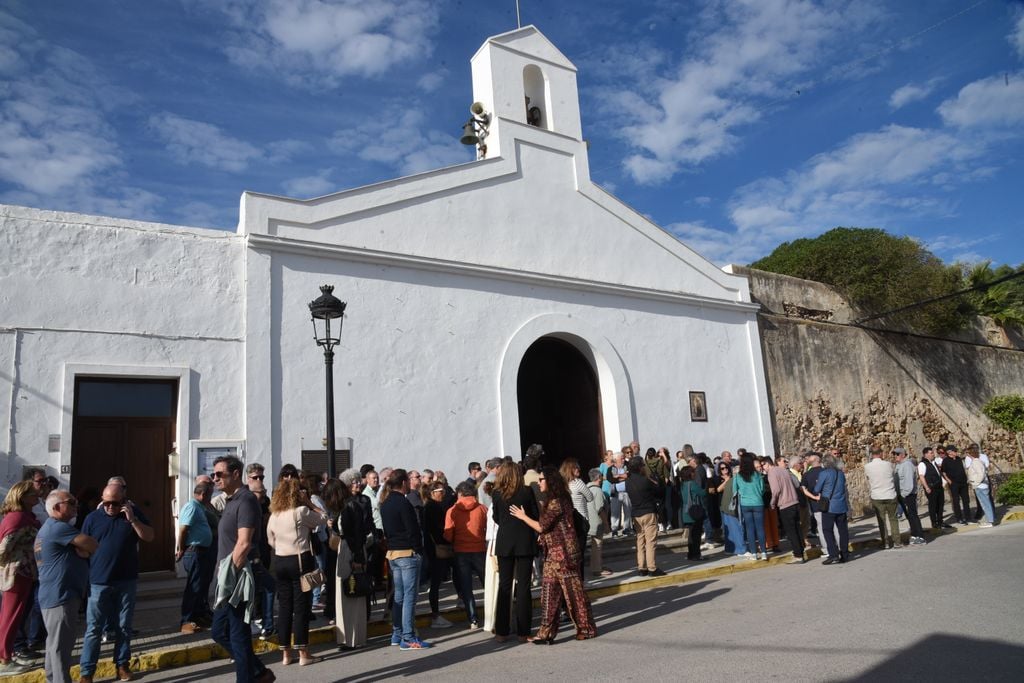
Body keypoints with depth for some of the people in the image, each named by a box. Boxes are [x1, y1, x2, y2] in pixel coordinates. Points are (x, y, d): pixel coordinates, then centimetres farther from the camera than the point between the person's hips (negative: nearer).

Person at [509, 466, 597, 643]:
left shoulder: (556, 502, -17)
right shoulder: (554, 500, 14)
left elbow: (542, 526, -16)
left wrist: (523, 516, -7)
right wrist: (543, 536, 6)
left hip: (562, 552, -10)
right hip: (554, 553, 10)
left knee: (572, 589, 2)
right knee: (549, 591, 7)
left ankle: (586, 628, 14)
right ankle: (546, 632, 9)